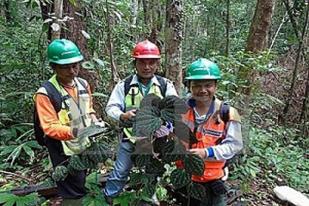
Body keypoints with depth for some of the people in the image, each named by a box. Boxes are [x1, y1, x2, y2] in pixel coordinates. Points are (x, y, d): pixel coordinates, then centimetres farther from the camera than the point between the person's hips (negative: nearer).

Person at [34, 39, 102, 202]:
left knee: (81, 186, 26)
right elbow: (50, 127, -21)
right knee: (74, 194, 5)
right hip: (65, 153, -6)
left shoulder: (83, 84, 0)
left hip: (85, 147, 7)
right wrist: (72, 131, -37)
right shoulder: (46, 93, -20)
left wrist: (94, 120, -3)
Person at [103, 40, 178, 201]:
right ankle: (107, 198, 38)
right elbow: (111, 107, -8)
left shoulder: (165, 85, -6)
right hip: (130, 138, -1)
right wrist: (122, 116, -30)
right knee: (120, 172, 13)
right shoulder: (124, 85, -8)